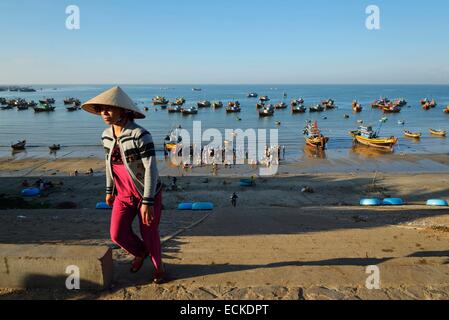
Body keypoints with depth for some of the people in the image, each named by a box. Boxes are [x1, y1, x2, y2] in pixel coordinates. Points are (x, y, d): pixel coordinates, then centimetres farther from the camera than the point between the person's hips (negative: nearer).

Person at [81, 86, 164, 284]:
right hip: (123, 194, 5)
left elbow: (151, 168, -23)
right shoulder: (107, 135, -2)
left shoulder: (140, 135, -24)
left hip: (147, 193, -5)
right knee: (117, 234, -2)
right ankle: (140, 253, 32)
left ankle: (158, 267, 38)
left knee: (149, 234, 8)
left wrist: (148, 202, -24)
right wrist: (109, 190, 18)